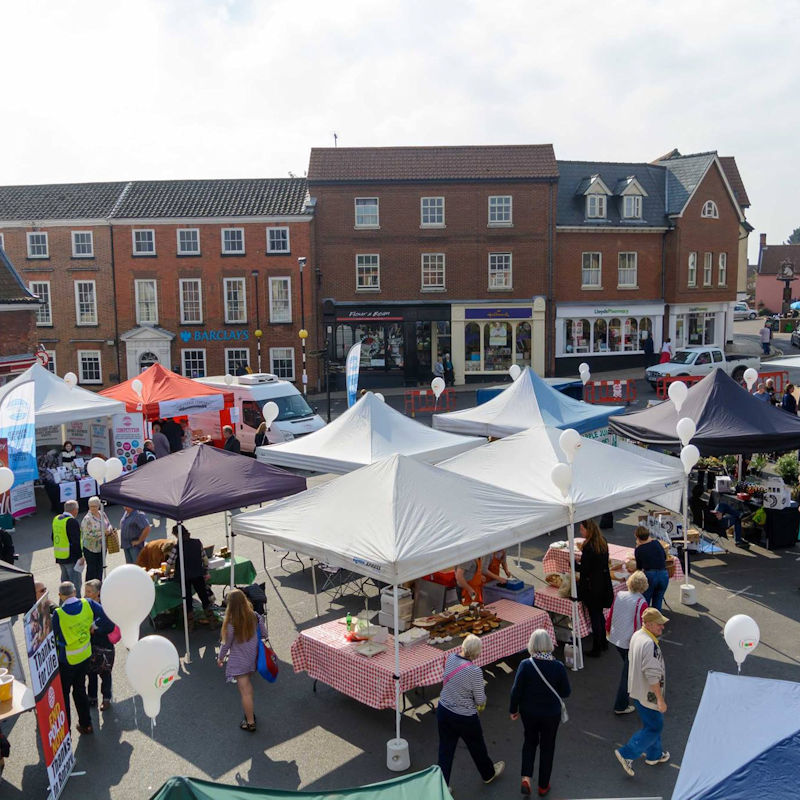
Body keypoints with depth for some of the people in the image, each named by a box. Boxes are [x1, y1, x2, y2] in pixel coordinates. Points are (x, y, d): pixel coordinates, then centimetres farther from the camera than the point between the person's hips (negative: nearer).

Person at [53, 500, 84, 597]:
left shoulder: (56, 519, 9)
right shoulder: (72, 521, -19)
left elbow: (54, 538, 18)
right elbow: (76, 541, -21)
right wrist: (81, 556, -16)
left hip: (59, 557, 9)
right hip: (71, 557, -9)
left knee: (65, 581, 19)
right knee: (75, 582, -3)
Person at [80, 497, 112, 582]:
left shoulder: (102, 514, 3)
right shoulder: (87, 519, -17)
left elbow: (108, 524, 15)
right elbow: (88, 535, -21)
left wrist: (109, 529, -8)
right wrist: (102, 533, -22)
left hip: (101, 546, 6)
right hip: (91, 548, -6)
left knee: (100, 567, 14)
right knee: (91, 568, -2)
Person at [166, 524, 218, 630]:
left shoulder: (177, 548, -17)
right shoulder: (197, 543, -4)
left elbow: (169, 565, -12)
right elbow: (205, 560, 3)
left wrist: (176, 567, 9)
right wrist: (206, 572, 15)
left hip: (184, 577, -3)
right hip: (198, 575, 3)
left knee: (187, 600, 10)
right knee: (204, 597, 13)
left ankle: (190, 625, 17)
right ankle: (212, 621, 16)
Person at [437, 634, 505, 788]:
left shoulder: (450, 658, -11)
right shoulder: (475, 671, -28)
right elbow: (480, 700, -17)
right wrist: (482, 700, 6)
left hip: (443, 711, 4)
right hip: (465, 717, -4)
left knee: (445, 750, 17)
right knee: (477, 746, 23)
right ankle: (489, 774, 48)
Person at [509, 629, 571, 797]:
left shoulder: (525, 665, -21)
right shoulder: (558, 667, -20)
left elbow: (516, 690, -14)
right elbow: (566, 692, -8)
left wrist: (513, 709, 2)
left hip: (528, 713, 0)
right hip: (551, 714, 0)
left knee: (530, 741, 26)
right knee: (547, 747, 19)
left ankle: (526, 777, 14)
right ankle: (543, 786, 32)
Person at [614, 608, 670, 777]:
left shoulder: (636, 635, 1)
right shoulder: (649, 644, -30)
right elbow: (652, 675, -29)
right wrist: (660, 699, -22)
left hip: (636, 689, 9)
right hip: (647, 694, -9)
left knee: (651, 723, 25)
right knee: (654, 727, 6)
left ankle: (654, 755, 41)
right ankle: (627, 754, 8)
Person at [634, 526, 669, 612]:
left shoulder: (638, 549, -1)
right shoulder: (657, 543, 5)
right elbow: (665, 557, 20)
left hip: (649, 576, -3)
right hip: (664, 575, 3)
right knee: (657, 603, 17)